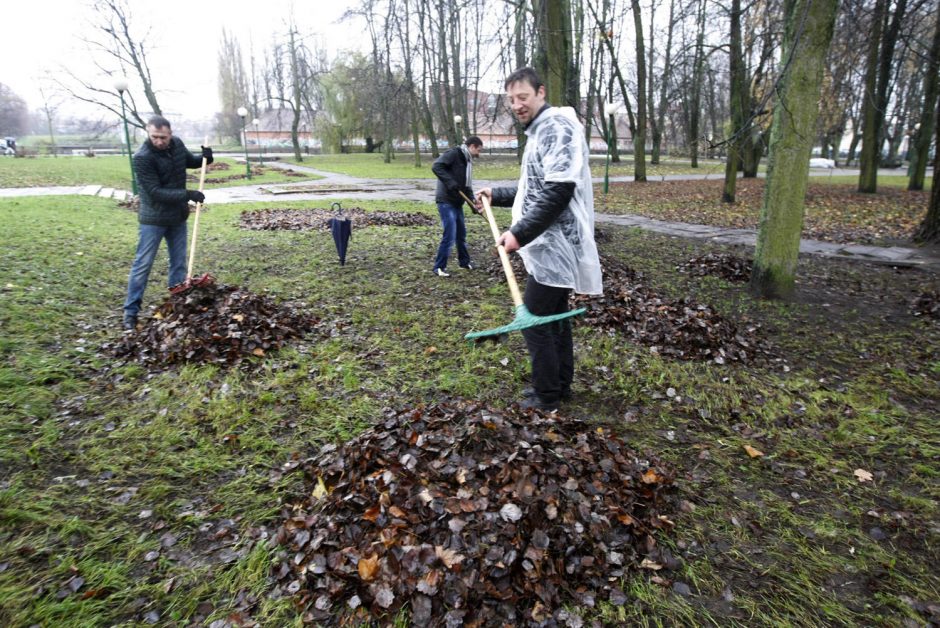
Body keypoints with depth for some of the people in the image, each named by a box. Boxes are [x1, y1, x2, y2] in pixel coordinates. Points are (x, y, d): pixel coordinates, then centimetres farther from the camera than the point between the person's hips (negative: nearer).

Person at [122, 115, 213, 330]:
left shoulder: (177, 144, -3)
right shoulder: (142, 157, -22)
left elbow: (189, 161, 17)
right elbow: (155, 192, -24)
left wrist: (204, 158, -4)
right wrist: (188, 194, -27)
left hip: (178, 216, 6)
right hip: (154, 218, -6)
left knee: (179, 263, 12)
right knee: (143, 264, 0)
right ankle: (131, 311, 8)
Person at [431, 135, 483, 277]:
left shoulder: (468, 162, 16)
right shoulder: (454, 153, -11)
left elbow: (467, 186, 17)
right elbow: (436, 166, -23)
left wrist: (473, 203, 4)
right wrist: (450, 182, -30)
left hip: (457, 202, 9)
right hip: (446, 201, -9)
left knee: (461, 233, 18)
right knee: (450, 235, -9)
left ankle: (464, 261, 34)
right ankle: (439, 267, 2)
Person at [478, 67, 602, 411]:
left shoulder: (557, 126, -13)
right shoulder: (540, 131, 19)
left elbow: (559, 191, -25)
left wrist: (519, 233, -25)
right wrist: (497, 195, 28)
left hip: (554, 247, -10)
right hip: (552, 246, 10)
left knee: (533, 320, -4)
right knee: (554, 317, 16)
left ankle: (547, 396, 9)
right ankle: (560, 385, 28)